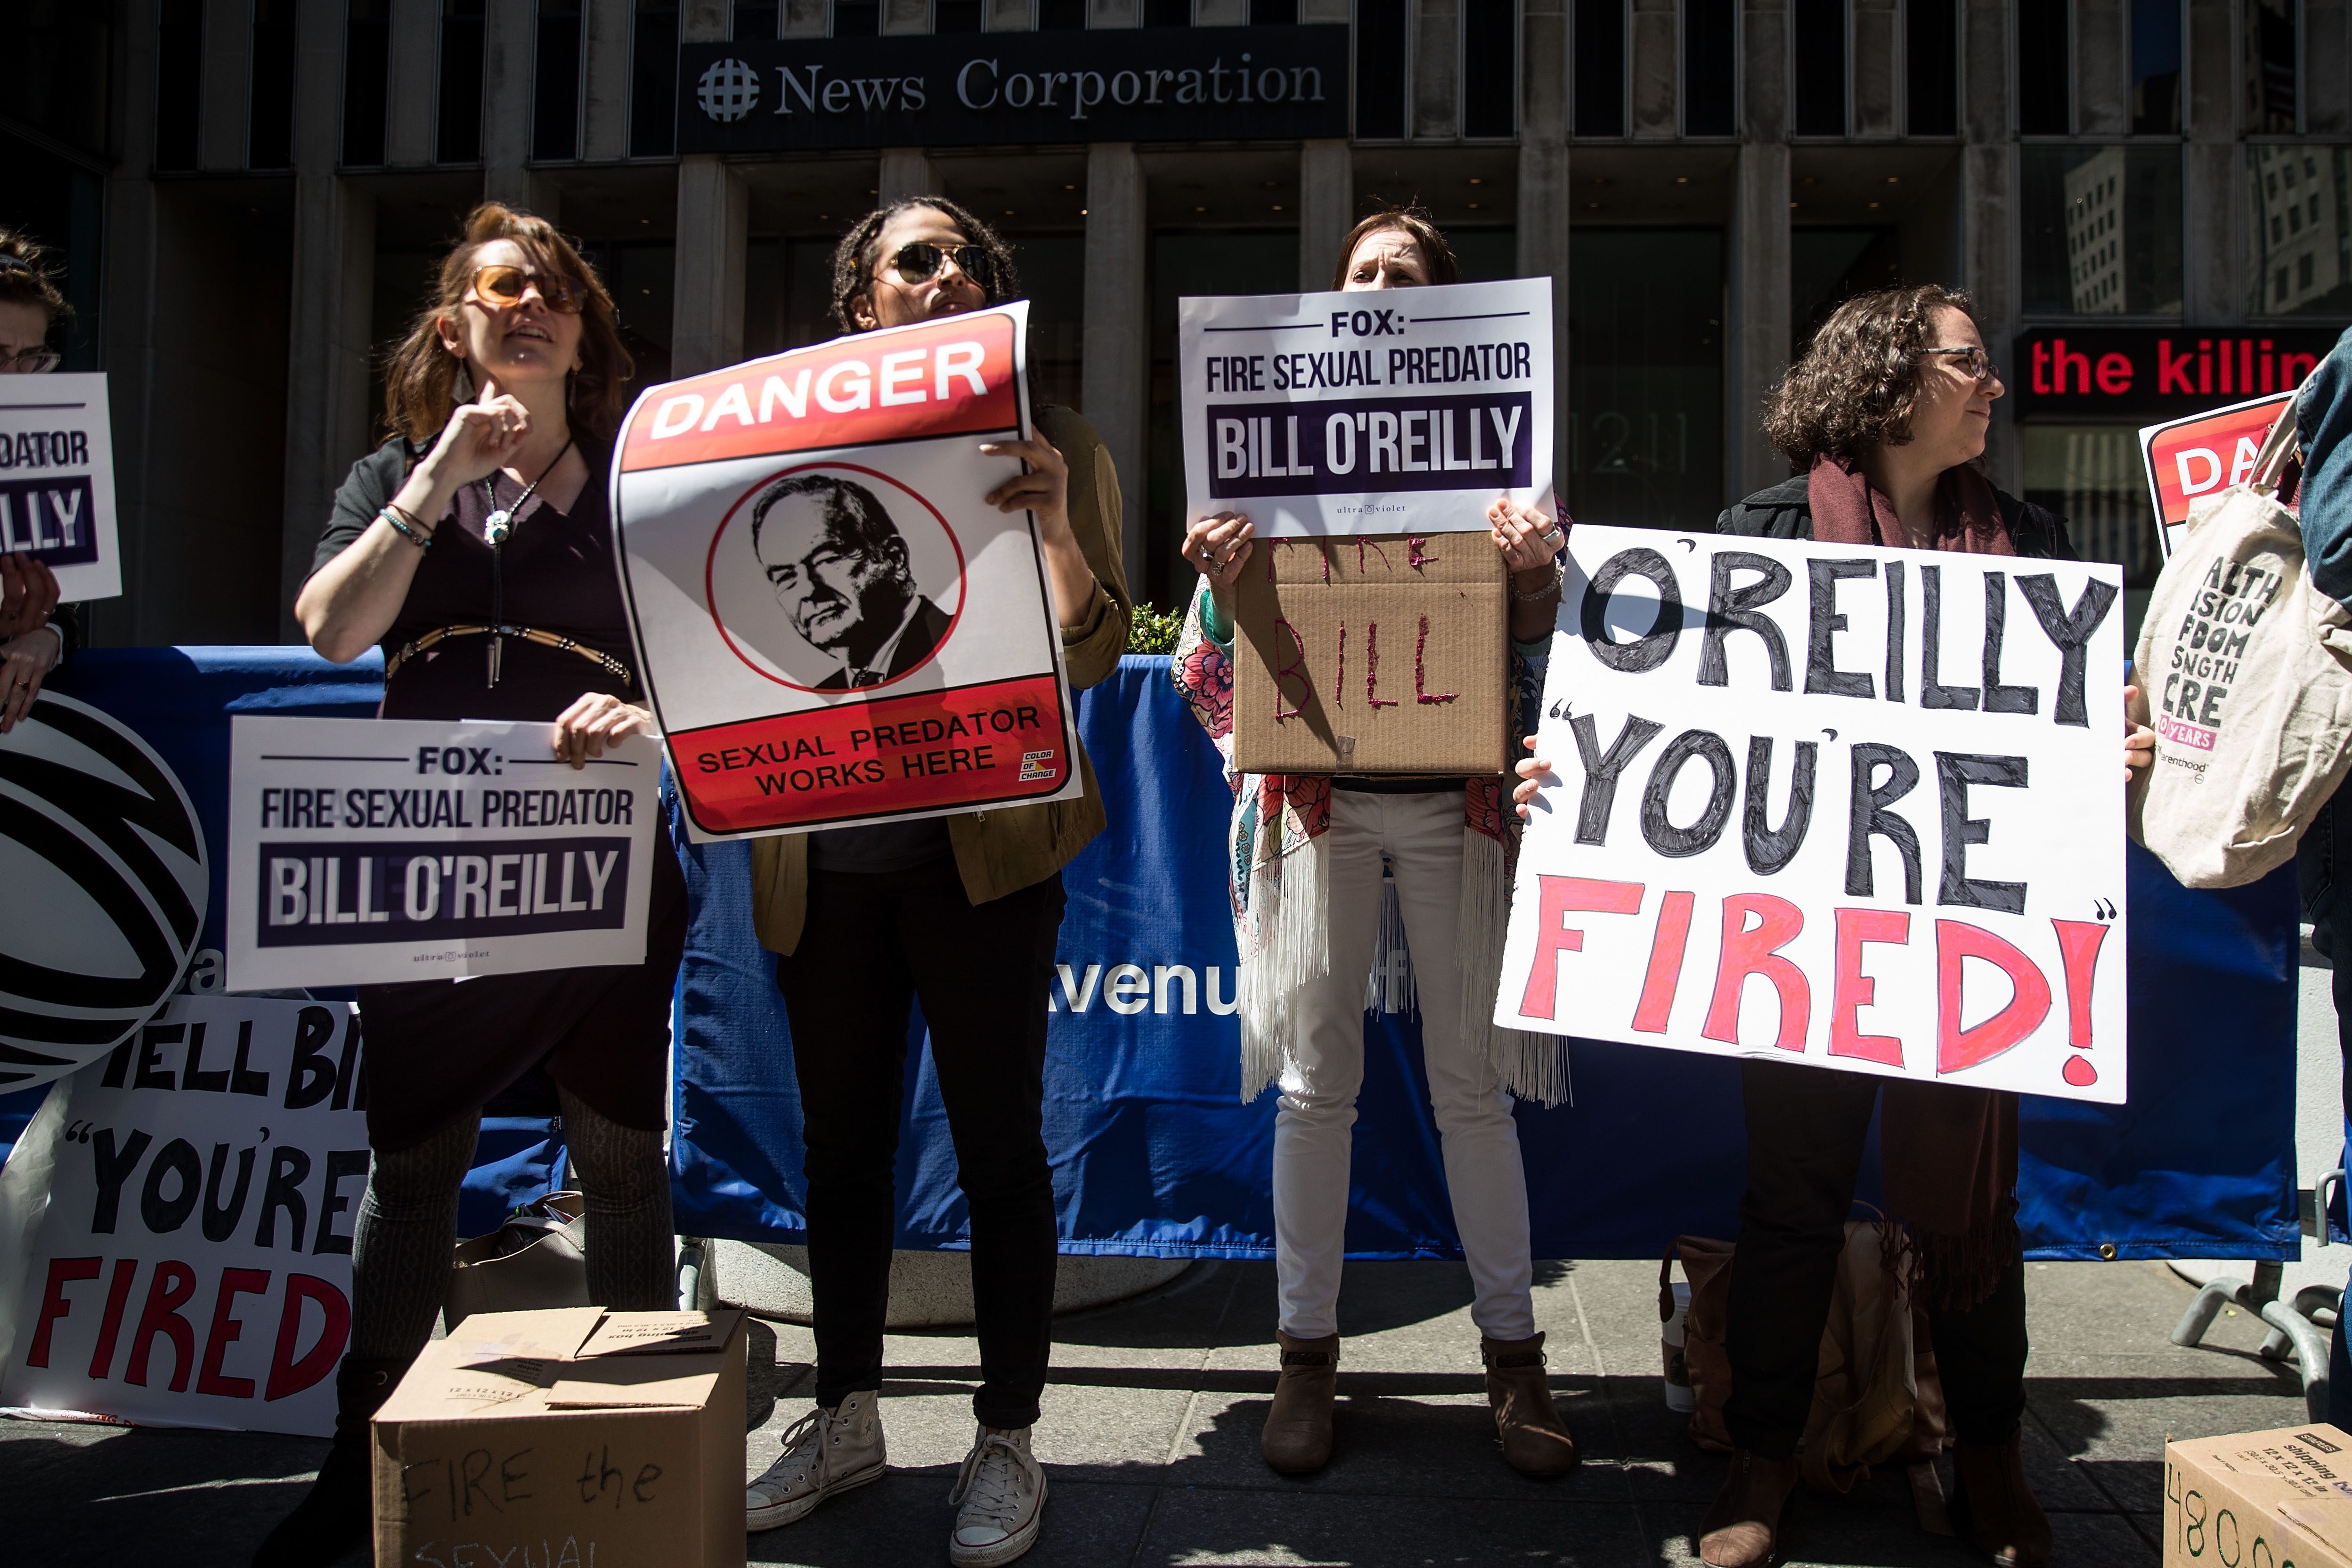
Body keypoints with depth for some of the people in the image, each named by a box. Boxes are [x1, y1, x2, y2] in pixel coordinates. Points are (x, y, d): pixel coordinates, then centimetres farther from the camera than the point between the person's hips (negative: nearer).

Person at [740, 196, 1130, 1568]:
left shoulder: (1052, 448, 1)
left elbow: (1091, 655, -8)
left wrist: (1053, 525, -24)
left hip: (980, 848, -3)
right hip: (826, 850, 4)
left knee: (999, 1145, 5)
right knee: (843, 1141, 15)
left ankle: (1007, 1442, 21)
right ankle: (849, 1415, 33)